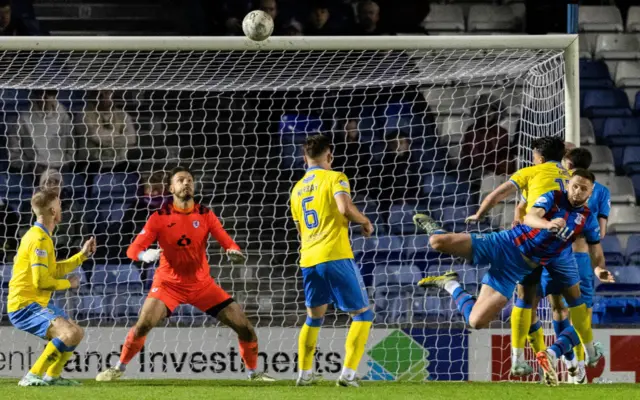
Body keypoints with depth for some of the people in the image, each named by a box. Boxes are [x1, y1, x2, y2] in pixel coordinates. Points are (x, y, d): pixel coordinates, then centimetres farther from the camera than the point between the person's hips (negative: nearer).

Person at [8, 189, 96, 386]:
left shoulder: (39, 236, 14)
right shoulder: (39, 239, -19)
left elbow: (54, 270, 18)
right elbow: (41, 281, -23)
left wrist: (83, 255, 16)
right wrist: (68, 283, -6)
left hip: (38, 303, 11)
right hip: (25, 306, -11)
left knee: (77, 333, 22)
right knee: (70, 334, -28)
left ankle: (52, 376, 31)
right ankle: (32, 377, -23)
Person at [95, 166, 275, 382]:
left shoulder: (205, 214, -2)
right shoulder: (160, 217, -9)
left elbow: (227, 241, -7)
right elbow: (133, 249, -14)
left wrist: (234, 252, -31)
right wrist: (145, 255, -37)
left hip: (202, 284, 2)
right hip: (169, 283, -2)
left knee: (244, 326, -4)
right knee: (143, 324, -25)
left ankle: (253, 372, 18)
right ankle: (118, 368, -4)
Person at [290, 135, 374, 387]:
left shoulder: (297, 189, 18)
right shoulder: (334, 178, -2)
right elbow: (345, 208, -20)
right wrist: (364, 222, -2)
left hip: (308, 260, 6)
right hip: (335, 256, -6)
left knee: (313, 318, 23)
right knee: (362, 314, 3)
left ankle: (304, 373, 18)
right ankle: (348, 373, -9)